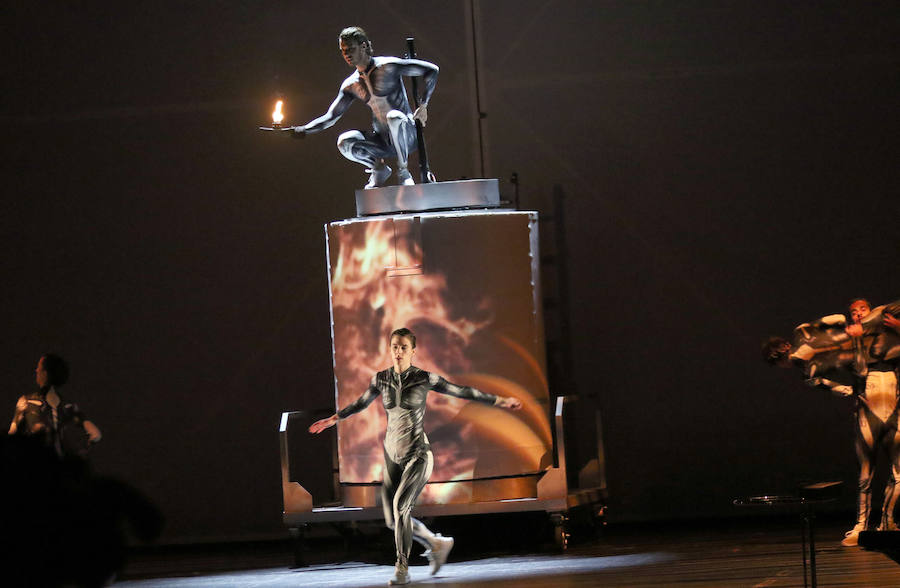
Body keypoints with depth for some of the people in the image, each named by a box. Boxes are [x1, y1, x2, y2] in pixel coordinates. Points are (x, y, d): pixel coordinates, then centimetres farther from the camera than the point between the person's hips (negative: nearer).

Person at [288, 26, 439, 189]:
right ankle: (378, 169, 5)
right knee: (344, 142, -22)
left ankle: (403, 171, -19)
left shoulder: (387, 66, -11)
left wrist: (423, 105, -15)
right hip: (382, 141, 5)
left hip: (406, 135, -5)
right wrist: (302, 130, -6)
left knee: (394, 117, -40)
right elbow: (331, 117, 9)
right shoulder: (351, 85, 6)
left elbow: (431, 70, -11)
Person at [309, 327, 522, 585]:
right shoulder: (381, 379, 4)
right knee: (393, 520, 3)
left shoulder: (424, 378, -6)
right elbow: (361, 403, 23)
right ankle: (437, 543, 29)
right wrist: (334, 419, 33)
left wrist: (500, 401, 6)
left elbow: (461, 391, 2)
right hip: (392, 453, 5)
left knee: (400, 504, -25)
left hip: (418, 453, -5)